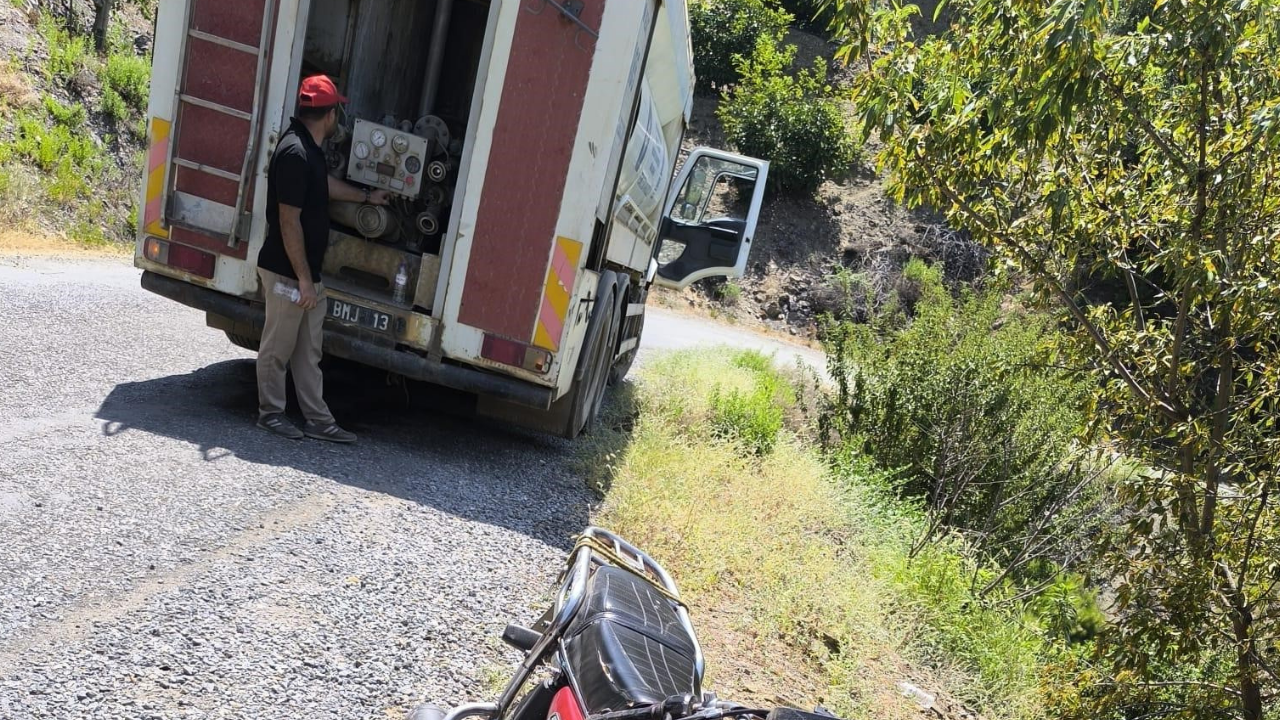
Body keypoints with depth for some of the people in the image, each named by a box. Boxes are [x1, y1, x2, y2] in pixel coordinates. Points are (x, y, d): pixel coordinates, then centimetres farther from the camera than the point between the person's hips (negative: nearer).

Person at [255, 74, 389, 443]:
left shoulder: (309, 148, 8)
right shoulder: (295, 153, -22)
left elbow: (326, 184, 29)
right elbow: (289, 222, -23)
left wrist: (366, 196, 43)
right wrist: (303, 278, -21)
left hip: (308, 272, 10)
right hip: (288, 273, -10)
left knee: (308, 350, 13)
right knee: (278, 347, 7)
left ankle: (318, 419, 20)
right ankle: (270, 412, 23)